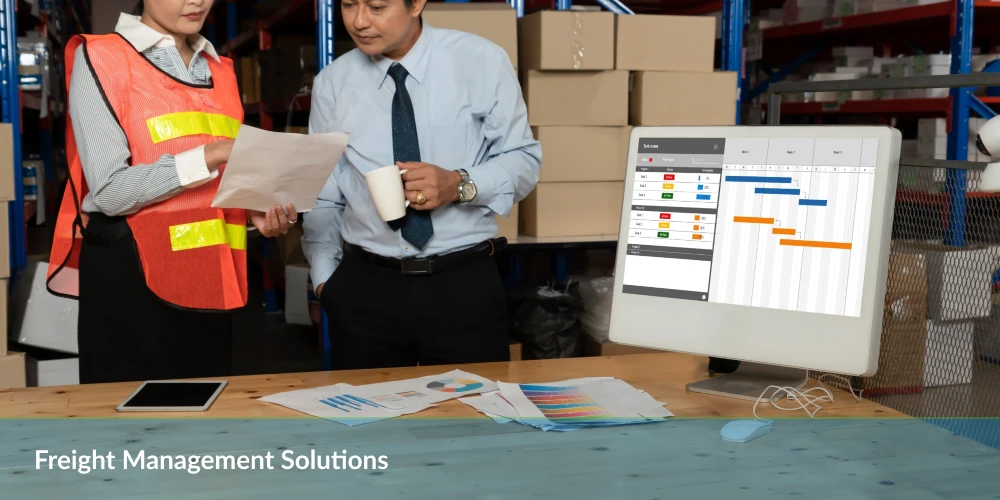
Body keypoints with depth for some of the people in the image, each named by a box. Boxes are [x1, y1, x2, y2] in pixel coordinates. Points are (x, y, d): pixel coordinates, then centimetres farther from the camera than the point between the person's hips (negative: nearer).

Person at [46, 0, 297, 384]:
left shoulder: (220, 70, 14)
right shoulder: (99, 59, -5)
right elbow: (109, 190, -15)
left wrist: (255, 212, -1)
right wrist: (211, 155, -20)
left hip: (211, 275, 6)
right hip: (131, 275, -5)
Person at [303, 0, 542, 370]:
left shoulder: (481, 62, -2)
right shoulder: (332, 83, 4)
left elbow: (522, 160, -1)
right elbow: (323, 197, 8)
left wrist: (460, 185, -18)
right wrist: (324, 277, -2)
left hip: (465, 283, -1)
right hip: (364, 286, 2)